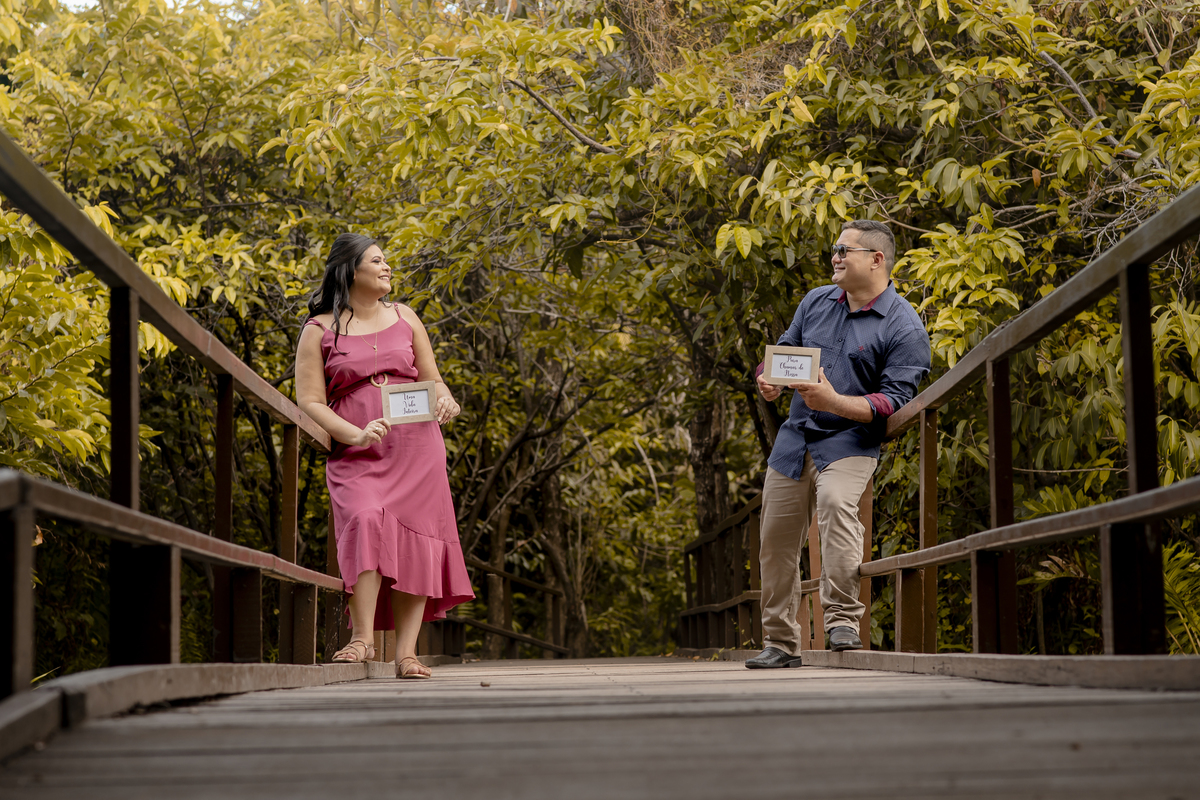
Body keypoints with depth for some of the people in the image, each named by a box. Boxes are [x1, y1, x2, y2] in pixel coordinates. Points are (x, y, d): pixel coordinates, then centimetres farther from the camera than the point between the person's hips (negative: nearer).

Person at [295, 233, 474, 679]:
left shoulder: (403, 317, 14)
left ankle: (406, 653, -5)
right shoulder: (319, 330, 4)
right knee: (366, 524, -26)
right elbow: (309, 401, -2)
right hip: (356, 455, -3)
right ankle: (363, 638, -24)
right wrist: (354, 435, -16)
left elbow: (432, 379, 19)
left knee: (414, 540, -7)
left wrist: (444, 400, -5)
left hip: (415, 447, 3)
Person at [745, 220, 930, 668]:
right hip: (795, 439, 6)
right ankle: (780, 643, 23)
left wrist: (834, 402, -28)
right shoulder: (816, 302, 10)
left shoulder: (904, 328, -9)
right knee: (776, 540, 7)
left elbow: (893, 402, -15)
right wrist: (769, 381, -5)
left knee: (836, 500, -35)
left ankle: (843, 619, -28)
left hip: (849, 441, -6)